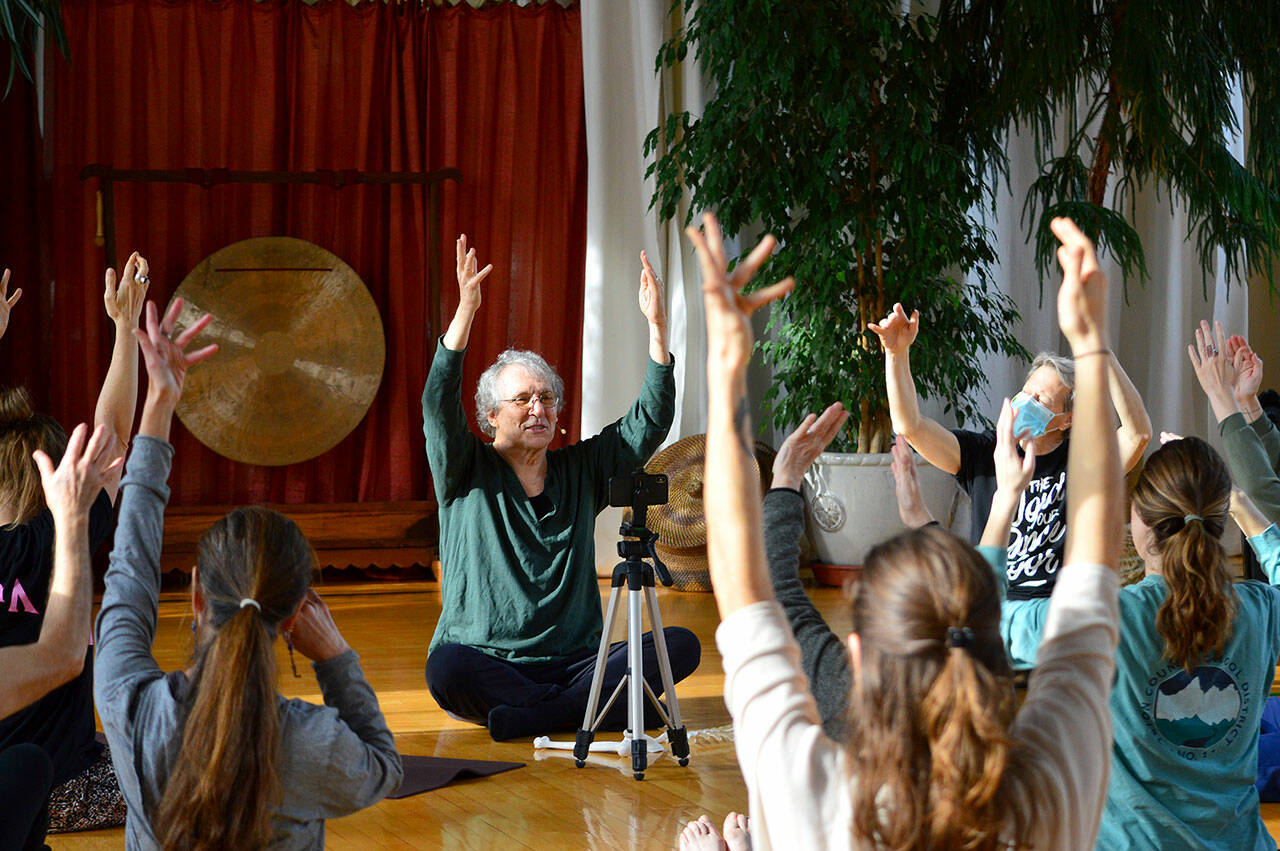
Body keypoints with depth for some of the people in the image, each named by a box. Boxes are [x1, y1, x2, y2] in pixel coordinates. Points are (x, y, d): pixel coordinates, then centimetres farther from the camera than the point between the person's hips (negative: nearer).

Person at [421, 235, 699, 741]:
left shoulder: (582, 470, 13)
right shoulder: (468, 474, 5)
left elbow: (650, 420, 7)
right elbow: (439, 404, -12)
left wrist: (656, 325, -4)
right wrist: (466, 310, -25)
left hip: (576, 659, 3)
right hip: (487, 659, -3)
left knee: (681, 645, -20)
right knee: (446, 666, -38)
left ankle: (528, 715, -26)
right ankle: (606, 710, -29)